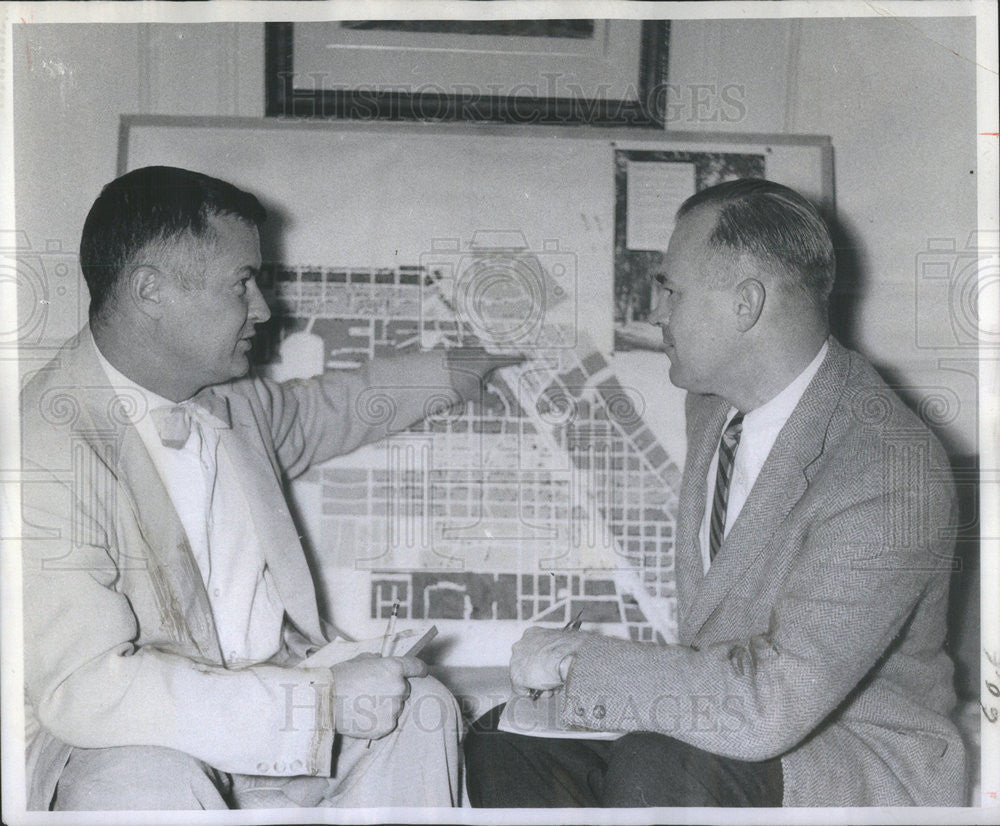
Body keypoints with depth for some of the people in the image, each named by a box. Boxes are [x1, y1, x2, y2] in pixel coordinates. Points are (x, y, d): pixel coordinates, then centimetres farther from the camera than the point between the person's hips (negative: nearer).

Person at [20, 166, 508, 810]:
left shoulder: (231, 400, 3)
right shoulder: (49, 442, -24)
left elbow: (325, 408, 28)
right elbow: (80, 685, -33)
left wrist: (461, 370, 34)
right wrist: (323, 701, -33)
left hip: (265, 695, 8)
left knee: (419, 705, -6)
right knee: (146, 785, -36)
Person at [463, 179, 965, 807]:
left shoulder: (894, 471, -27)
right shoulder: (713, 403, 3)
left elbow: (770, 706, -33)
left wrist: (576, 659, -23)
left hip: (864, 766, -8)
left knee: (656, 771, -35)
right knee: (502, 743, -2)